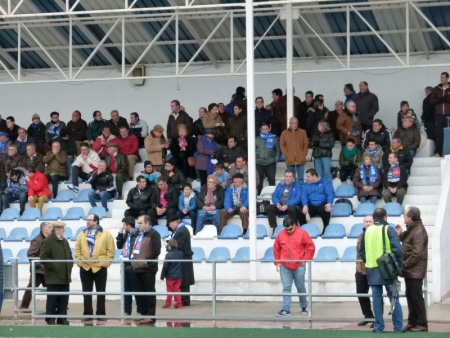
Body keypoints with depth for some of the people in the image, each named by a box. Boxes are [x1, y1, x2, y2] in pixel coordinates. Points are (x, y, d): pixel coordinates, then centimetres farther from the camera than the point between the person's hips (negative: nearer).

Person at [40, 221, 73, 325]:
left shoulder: (65, 241, 16)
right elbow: (44, 257, -13)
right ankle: (50, 319, 5)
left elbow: (69, 255, 24)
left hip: (65, 276, 7)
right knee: (52, 298, -2)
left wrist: (70, 265, 8)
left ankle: (62, 318, 13)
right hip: (53, 277, -7)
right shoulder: (48, 241, -8)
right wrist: (54, 266, -17)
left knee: (64, 299, 7)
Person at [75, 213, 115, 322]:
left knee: (101, 292, 4)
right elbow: (77, 249, 8)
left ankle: (101, 314, 11)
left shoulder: (106, 234, -2)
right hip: (85, 268, 3)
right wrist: (79, 261, -3)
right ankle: (87, 314, 13)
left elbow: (111, 251, -4)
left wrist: (105, 263, -10)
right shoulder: (82, 234, 8)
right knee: (86, 292, 7)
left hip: (100, 267, -3)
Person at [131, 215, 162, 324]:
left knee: (149, 292, -4)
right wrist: (133, 260, 12)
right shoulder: (138, 234, 20)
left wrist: (146, 261, -16)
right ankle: (143, 314, 17)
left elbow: (156, 251, -16)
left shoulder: (153, 234, -7)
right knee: (139, 292, 9)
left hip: (148, 269, -9)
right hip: (137, 268, 9)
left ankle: (151, 316, -1)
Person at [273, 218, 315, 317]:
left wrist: (305, 259, -5)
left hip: (299, 266, -2)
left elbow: (311, 247, -1)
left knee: (300, 287, 9)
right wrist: (277, 262, 7)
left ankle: (304, 306, 27)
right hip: (284, 267, 2)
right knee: (286, 288, -1)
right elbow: (276, 249, 12)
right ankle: (286, 309, -1)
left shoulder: (302, 233, -4)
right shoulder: (280, 235, 4)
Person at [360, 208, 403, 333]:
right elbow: (397, 249, -13)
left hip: (372, 269, 4)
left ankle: (378, 327, 7)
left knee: (376, 298, 7)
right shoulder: (389, 229, -6)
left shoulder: (367, 231, 9)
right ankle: (398, 327, 3)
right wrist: (398, 264, -2)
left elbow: (362, 251, 14)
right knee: (394, 298, 3)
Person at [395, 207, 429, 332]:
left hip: (415, 271, -10)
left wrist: (405, 264, -17)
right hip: (410, 270, 10)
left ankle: (422, 324, 0)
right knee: (410, 296, 14)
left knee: (416, 297, -5)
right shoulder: (411, 229, 13)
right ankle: (412, 322, 21)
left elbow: (417, 253, -23)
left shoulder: (418, 231, -18)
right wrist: (401, 234, 7)